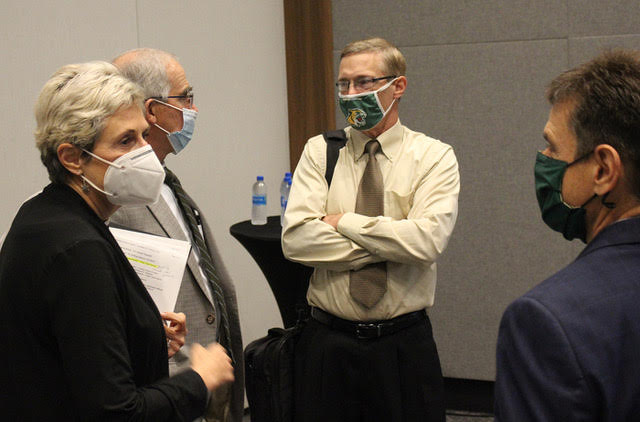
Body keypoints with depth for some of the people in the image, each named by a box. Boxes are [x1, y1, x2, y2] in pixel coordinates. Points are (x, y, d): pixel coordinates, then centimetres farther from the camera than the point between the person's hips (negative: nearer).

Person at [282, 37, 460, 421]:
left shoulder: (434, 156, -1)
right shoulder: (320, 152, 3)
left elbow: (428, 240, -18)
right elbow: (296, 239, -10)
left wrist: (343, 222, -12)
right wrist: (389, 245, -13)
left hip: (405, 346, -1)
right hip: (328, 343, 1)